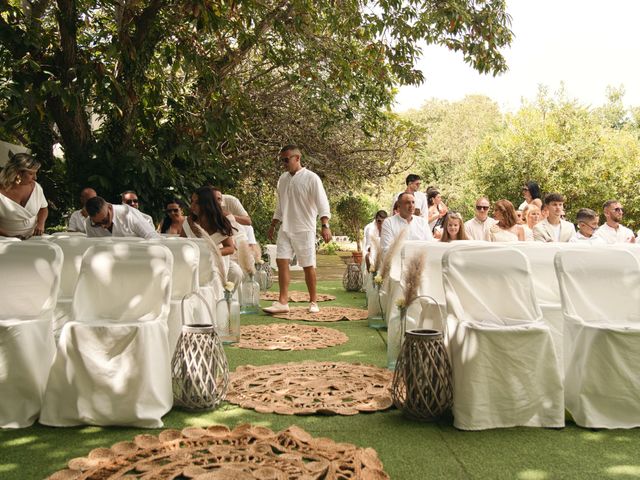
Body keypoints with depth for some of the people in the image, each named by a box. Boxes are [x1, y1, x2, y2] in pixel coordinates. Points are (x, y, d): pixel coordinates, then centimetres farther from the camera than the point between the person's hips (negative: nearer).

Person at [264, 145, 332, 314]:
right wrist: (273, 226, 20)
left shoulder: (311, 178, -8)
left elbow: (322, 203, -14)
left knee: (308, 266, 1)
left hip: (304, 229, -5)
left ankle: (313, 302, 15)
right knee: (281, 262, -3)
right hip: (285, 229, 6)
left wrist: (325, 226, -25)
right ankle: (283, 302, 0)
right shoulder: (283, 178, 11)